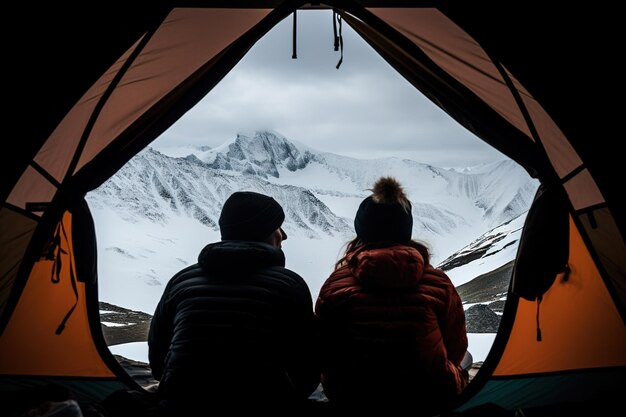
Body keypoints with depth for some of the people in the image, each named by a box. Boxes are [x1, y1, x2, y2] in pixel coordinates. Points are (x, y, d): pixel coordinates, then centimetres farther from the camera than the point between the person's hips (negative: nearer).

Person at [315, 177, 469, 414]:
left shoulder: (336, 285, -10)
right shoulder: (438, 285, -9)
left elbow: (325, 355, -3)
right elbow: (456, 351, 3)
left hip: (353, 404, 1)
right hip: (431, 403, 0)